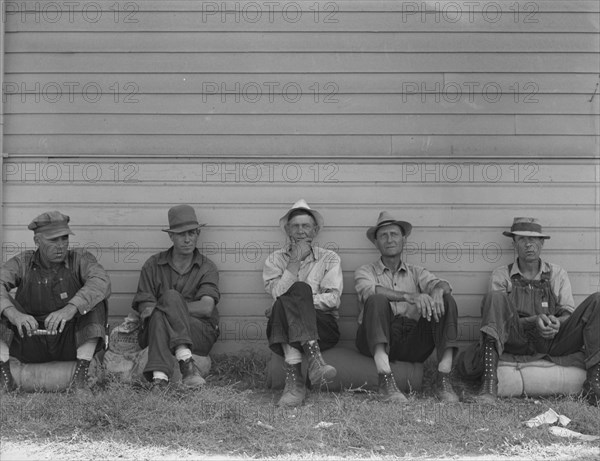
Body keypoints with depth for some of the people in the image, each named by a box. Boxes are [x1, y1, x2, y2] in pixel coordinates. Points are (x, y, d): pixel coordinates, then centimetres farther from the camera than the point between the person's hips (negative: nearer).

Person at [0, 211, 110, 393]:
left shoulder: (80, 259, -5)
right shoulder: (22, 263, -1)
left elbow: (102, 282, -26)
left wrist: (71, 308, -43)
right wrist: (15, 314, -39)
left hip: (71, 342, -1)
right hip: (30, 343, 1)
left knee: (95, 298, -24)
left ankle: (79, 377, -27)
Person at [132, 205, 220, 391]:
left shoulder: (207, 267, 6)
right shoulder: (153, 265, 9)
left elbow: (206, 308, -10)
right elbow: (144, 308, 0)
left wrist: (165, 305, -17)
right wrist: (175, 307, -21)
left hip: (200, 333, -1)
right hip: (155, 332, 1)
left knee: (170, 296, -28)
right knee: (158, 316, -33)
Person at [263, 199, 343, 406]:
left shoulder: (329, 258, 15)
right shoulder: (275, 259, 18)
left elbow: (332, 298, -1)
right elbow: (277, 293, -1)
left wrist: (293, 302, -12)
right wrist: (294, 262, -5)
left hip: (322, 327, 0)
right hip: (284, 329, 1)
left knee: (299, 289, -30)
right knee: (300, 288, -29)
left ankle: (293, 378, -42)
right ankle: (314, 357, -46)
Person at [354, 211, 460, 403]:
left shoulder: (416, 273, 23)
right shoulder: (365, 271, 14)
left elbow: (442, 284, 3)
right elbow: (369, 291, -11)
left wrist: (438, 291, -24)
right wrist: (410, 297, -27)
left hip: (412, 342, 3)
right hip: (376, 341, -2)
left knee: (446, 300, -15)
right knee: (378, 300, -29)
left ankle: (444, 378, -26)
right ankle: (385, 381, -43)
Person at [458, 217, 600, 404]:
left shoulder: (557, 274, 15)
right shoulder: (502, 275, 9)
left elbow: (569, 314, 9)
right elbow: (498, 316, 0)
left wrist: (557, 321, -18)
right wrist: (534, 320, -19)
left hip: (553, 342, 2)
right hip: (517, 342, -1)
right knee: (495, 297, -27)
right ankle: (490, 381, -42)